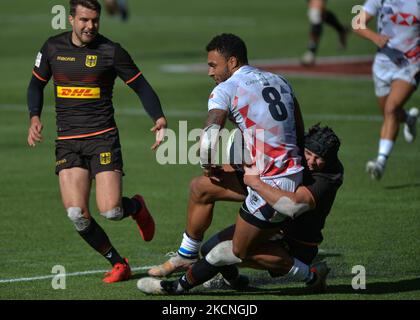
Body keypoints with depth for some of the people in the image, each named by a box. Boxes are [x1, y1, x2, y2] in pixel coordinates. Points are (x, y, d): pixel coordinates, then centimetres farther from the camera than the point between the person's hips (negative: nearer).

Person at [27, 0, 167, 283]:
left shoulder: (111, 52, -5)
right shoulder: (53, 48, 5)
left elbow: (141, 86, 1)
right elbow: (37, 84, 20)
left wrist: (159, 118, -15)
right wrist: (35, 117, 3)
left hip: (103, 137, -3)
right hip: (67, 141, 3)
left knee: (111, 212, -14)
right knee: (76, 214, -12)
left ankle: (136, 207, 24)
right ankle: (119, 264, 7)